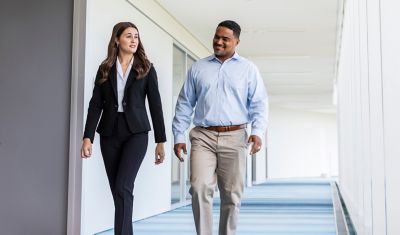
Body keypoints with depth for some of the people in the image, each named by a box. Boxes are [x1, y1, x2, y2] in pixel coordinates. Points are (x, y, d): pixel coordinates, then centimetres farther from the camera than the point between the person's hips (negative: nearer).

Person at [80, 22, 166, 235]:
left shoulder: (146, 69, 4)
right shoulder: (105, 69, 8)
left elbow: (155, 104, 3)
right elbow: (95, 104, 3)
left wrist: (160, 141, -1)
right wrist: (88, 137, -7)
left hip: (136, 133, -3)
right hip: (109, 134, 3)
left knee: (123, 187, -16)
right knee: (118, 191, 7)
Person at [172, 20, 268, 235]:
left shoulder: (248, 69, 8)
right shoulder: (197, 68, 12)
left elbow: (259, 104, 3)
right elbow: (184, 104, 12)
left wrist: (257, 131, -13)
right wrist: (178, 136, 5)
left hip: (234, 138, 0)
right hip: (203, 137, 1)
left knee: (231, 194, 4)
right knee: (200, 188, -14)